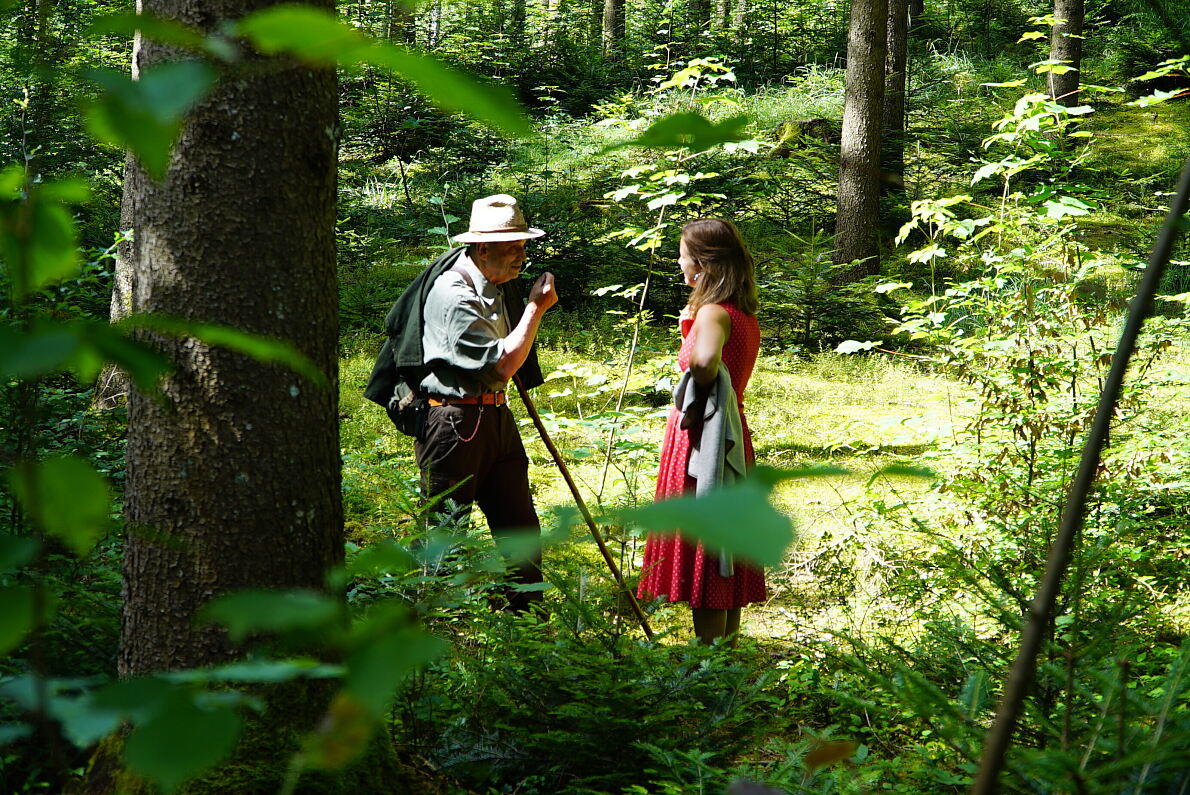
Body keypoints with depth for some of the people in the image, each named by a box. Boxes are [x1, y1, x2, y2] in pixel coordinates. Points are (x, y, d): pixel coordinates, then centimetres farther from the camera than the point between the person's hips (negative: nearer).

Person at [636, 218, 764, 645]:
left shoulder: (714, 312, -18)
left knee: (702, 557, -3)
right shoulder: (745, 314, 11)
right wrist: (690, 328, 8)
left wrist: (696, 397, -21)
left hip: (698, 438, -9)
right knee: (725, 560, 15)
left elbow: (704, 362, -38)